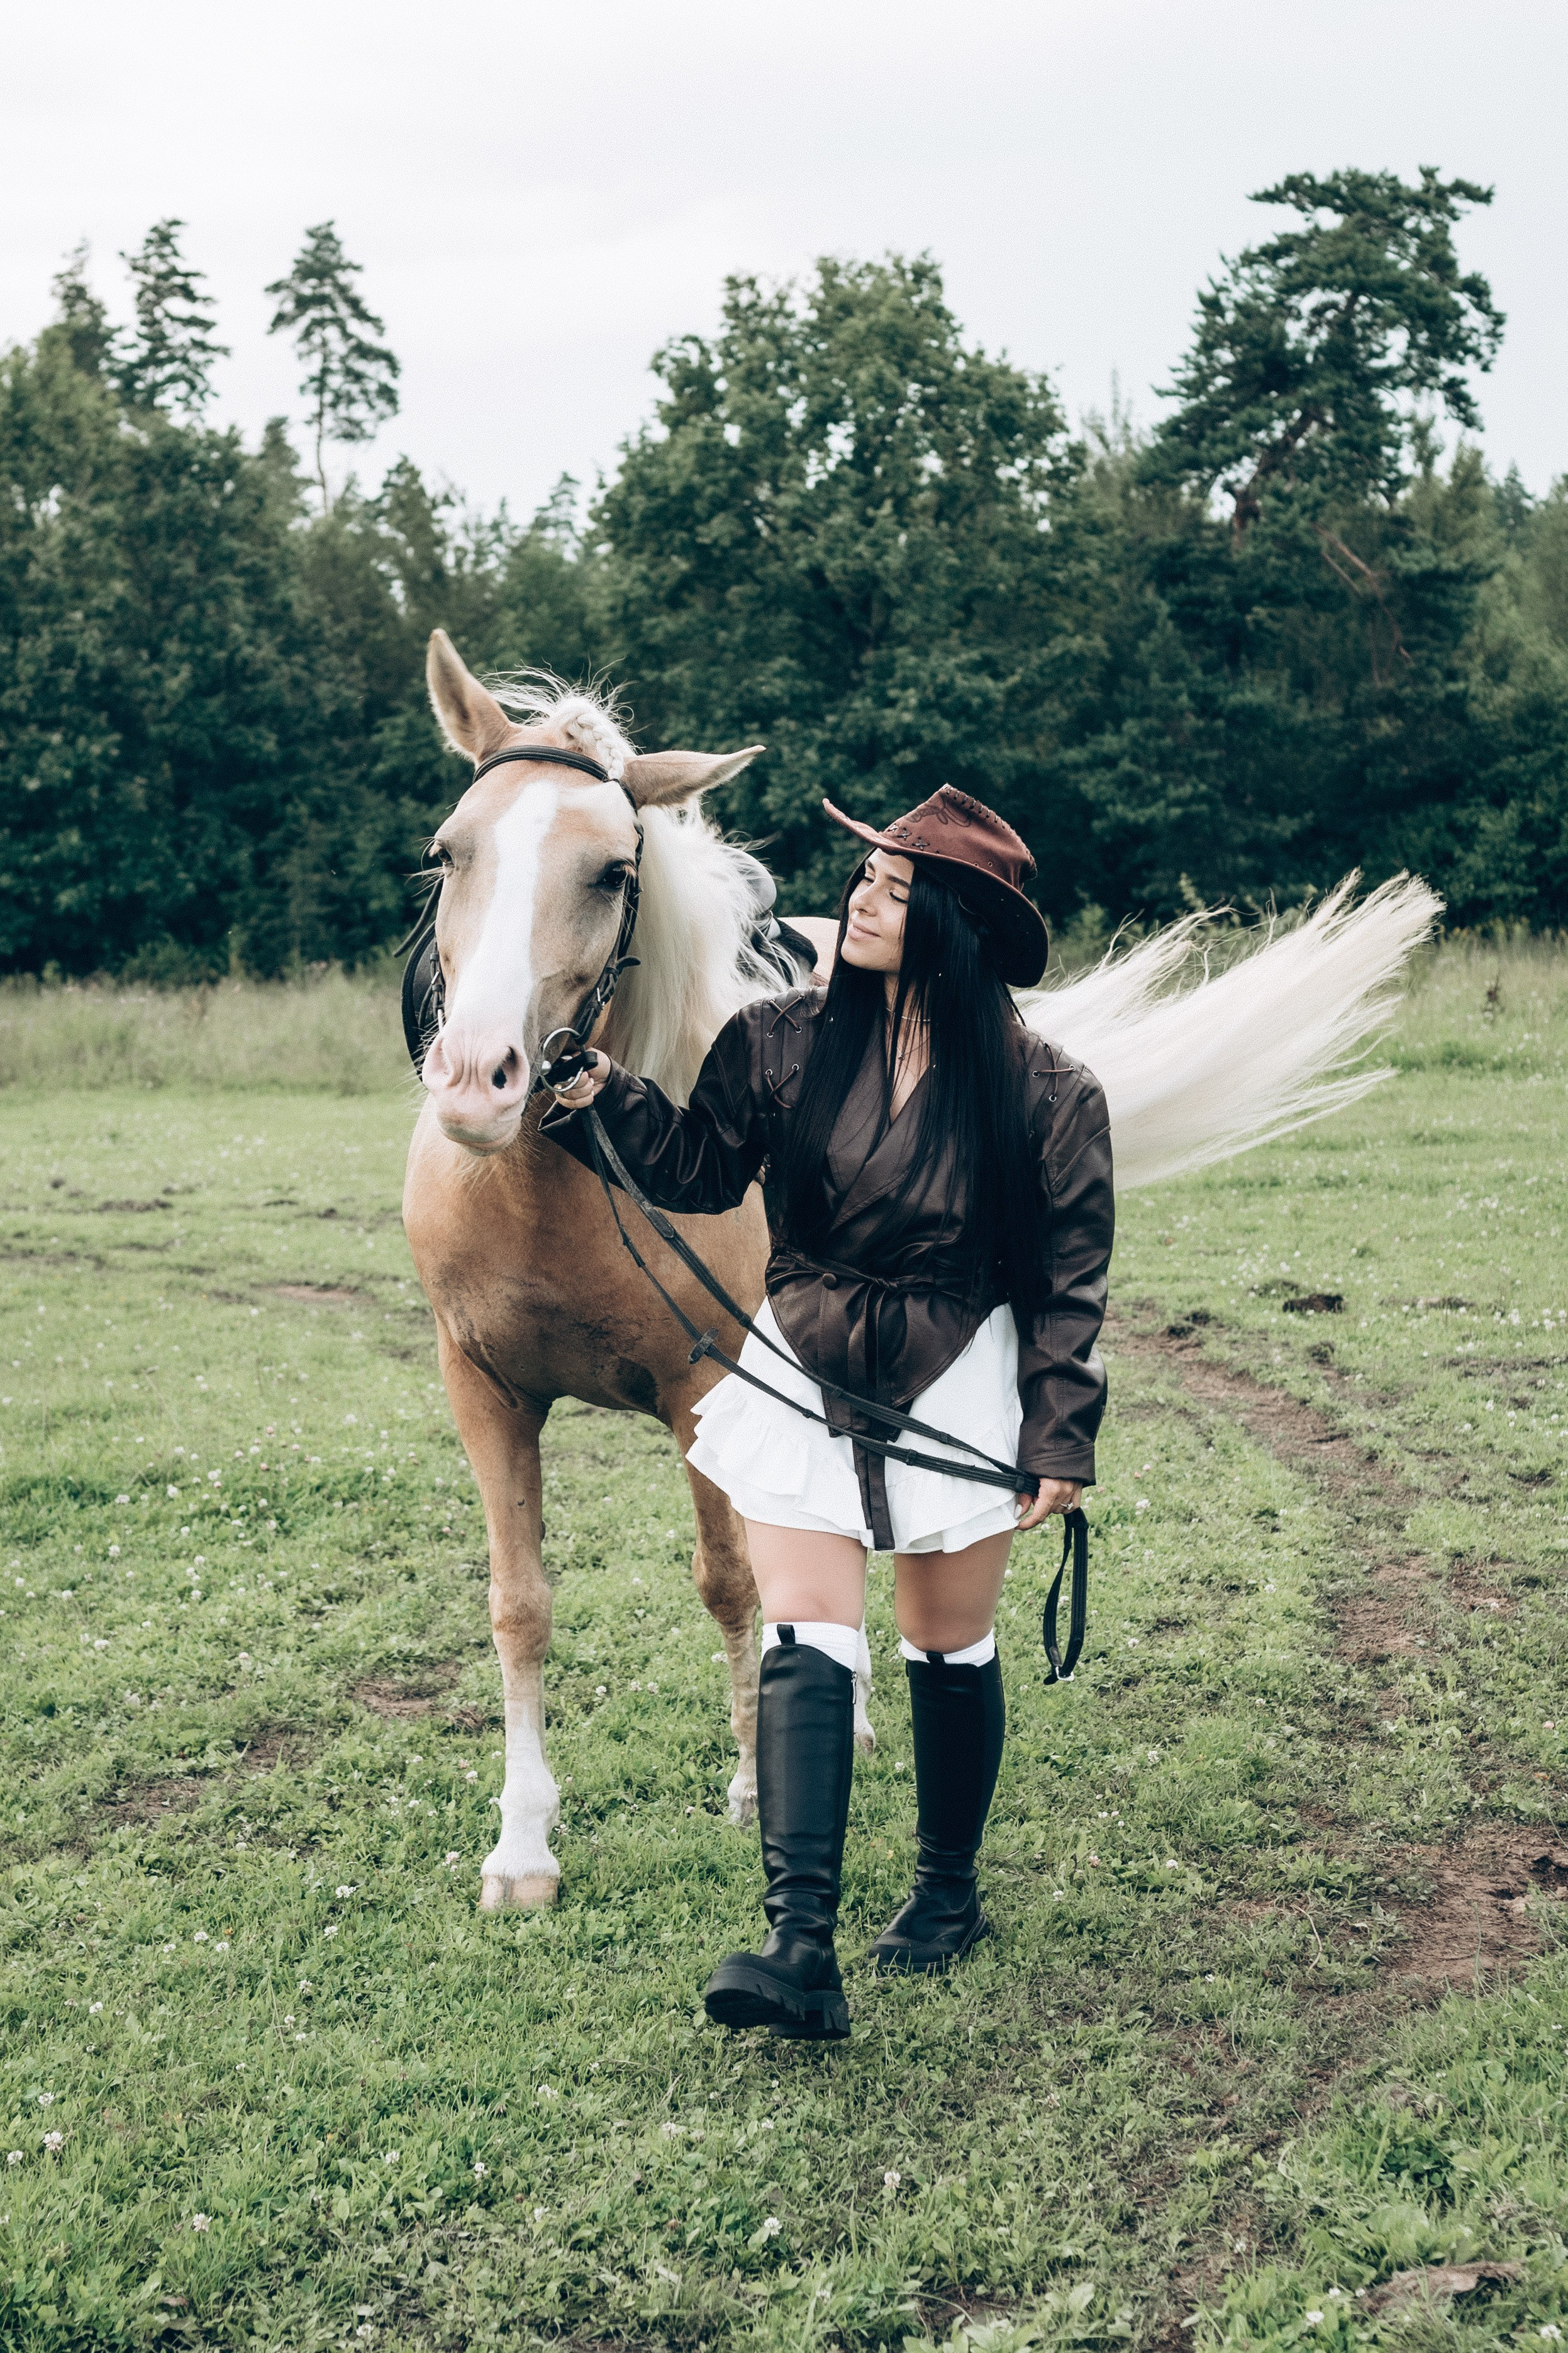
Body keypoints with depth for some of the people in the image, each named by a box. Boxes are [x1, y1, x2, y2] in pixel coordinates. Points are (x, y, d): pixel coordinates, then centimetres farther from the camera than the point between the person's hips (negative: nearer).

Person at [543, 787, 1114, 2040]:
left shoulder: (1044, 1092, -10)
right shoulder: (781, 1043, -4)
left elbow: (1070, 1278, -4)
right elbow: (700, 1171, 7)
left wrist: (1062, 1436, -5)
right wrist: (607, 1099, -10)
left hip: (957, 1388, -1)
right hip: (803, 1374, 2)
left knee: (949, 1649, 13)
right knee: (804, 1645, -9)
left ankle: (949, 1890, 35)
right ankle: (801, 1946, -13)